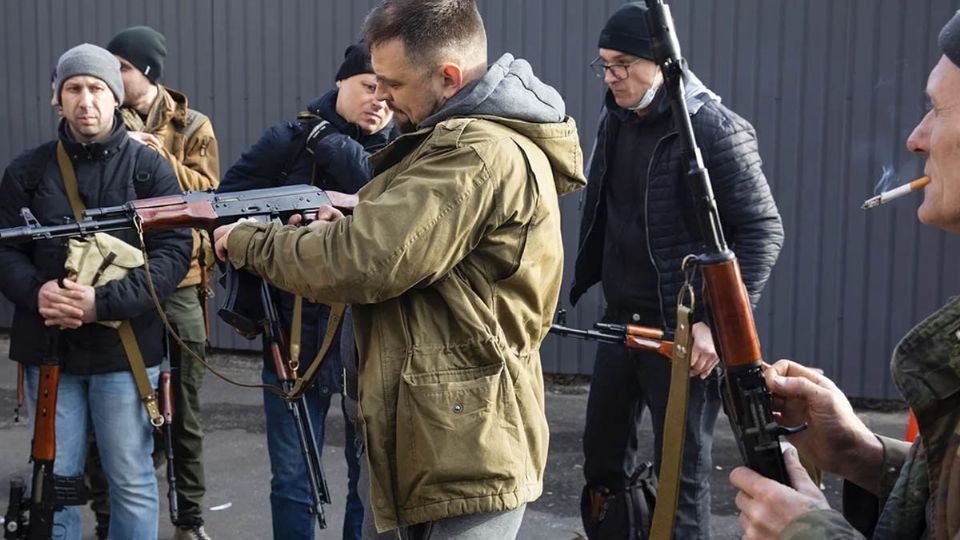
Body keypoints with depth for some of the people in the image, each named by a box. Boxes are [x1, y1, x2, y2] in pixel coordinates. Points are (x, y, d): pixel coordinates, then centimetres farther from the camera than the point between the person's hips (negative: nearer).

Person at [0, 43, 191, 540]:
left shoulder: (150, 169, 1)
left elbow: (174, 252, -8)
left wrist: (103, 303, -20)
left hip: (125, 349, -2)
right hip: (48, 348, 2)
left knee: (131, 481, 6)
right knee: (54, 479, 11)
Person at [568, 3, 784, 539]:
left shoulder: (715, 129, -15)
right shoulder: (616, 120, 7)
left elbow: (763, 231, -15)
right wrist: (589, 287, 15)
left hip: (684, 331, -7)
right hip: (622, 321, 7)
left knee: (683, 473, 2)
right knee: (604, 454, 18)